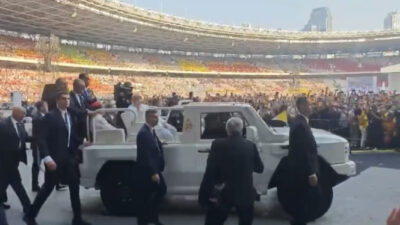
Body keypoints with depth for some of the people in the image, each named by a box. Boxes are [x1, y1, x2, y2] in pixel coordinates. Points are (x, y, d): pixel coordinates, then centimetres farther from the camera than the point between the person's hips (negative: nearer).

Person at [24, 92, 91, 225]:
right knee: (48, 188, 3)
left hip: (69, 157, 6)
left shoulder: (71, 116, 12)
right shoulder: (50, 116, -9)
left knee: (74, 187, 7)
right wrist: (47, 158, -23)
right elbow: (42, 139, -14)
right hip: (55, 158, -6)